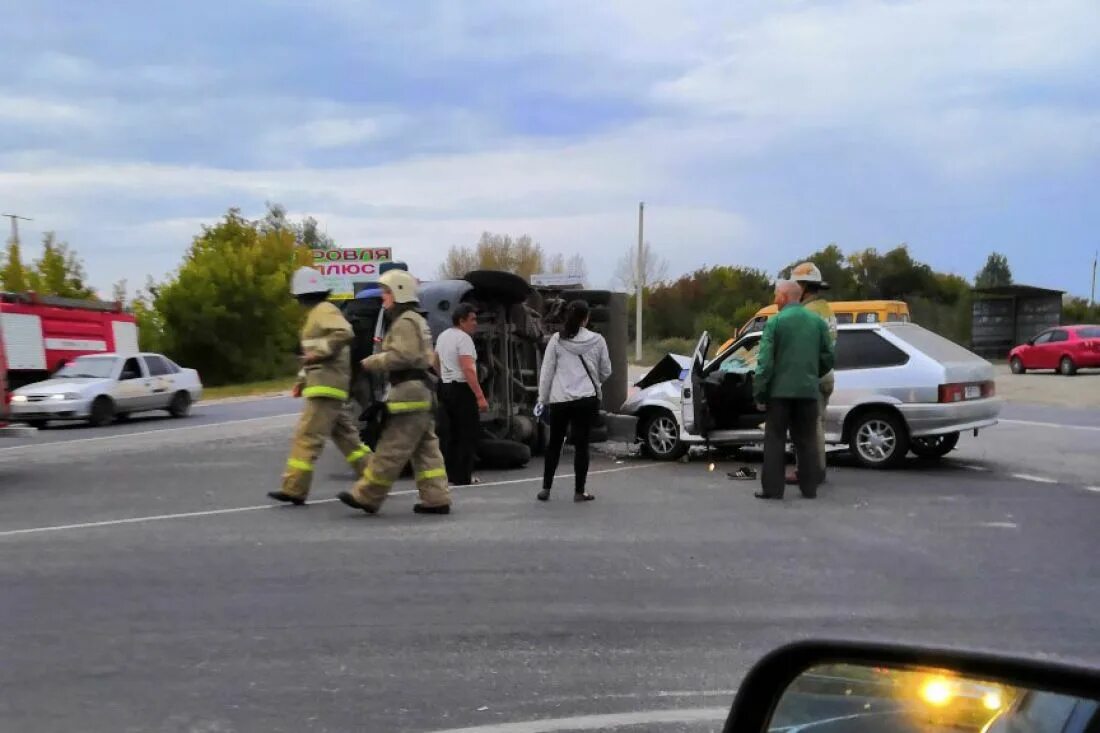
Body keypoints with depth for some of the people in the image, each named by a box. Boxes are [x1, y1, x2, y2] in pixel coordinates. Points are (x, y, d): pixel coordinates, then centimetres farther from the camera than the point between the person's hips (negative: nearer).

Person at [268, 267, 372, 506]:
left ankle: (294, 489, -9)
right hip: (326, 385, 11)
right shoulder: (316, 313, 23)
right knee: (344, 434, 14)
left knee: (307, 436, -10)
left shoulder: (325, 310, -10)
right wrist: (302, 380, 23)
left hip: (326, 386, -11)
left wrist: (319, 353, -24)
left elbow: (344, 333, -28)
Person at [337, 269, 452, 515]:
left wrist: (373, 362, -9)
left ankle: (366, 497, 1)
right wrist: (378, 360, 17)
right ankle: (436, 499, 8)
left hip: (409, 393, -11)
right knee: (426, 449, 9)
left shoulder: (405, 322, -11)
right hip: (422, 393, 11)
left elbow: (402, 356, -22)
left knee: (391, 450, -5)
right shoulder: (416, 320, 22)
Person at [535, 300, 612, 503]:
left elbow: (546, 371, -1)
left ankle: (546, 488, 14)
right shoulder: (597, 340, -1)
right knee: (581, 444, 4)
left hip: (559, 400, 1)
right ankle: (579, 491, 7)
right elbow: (606, 371, 8)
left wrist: (543, 398, 8)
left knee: (554, 443, 13)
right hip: (587, 399, -1)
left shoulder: (556, 340, -2)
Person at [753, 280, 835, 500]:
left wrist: (759, 393, -6)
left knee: (775, 440, 3)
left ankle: (772, 488, 1)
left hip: (780, 390, -4)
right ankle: (809, 488, 13)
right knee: (806, 440, 11)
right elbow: (828, 358, 10)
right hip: (808, 390, 4)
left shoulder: (775, 322, -7)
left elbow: (765, 361, -11)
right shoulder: (817, 321, 6)